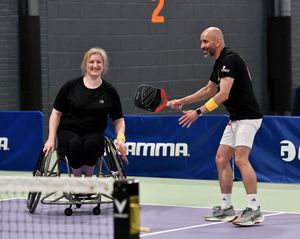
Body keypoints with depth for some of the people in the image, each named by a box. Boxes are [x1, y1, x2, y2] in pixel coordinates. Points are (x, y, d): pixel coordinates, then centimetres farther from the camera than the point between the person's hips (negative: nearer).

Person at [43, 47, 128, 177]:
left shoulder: (109, 91, 3)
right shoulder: (70, 86, 0)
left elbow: (119, 120, 11)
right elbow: (56, 113, 5)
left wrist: (120, 138, -7)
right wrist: (51, 138, -4)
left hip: (94, 133, 1)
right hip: (68, 131, -1)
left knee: (91, 144, -35)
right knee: (74, 144, -36)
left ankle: (89, 178, -11)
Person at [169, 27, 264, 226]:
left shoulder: (230, 59, -16)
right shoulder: (220, 62, 16)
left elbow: (223, 94, -24)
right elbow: (209, 90, 31)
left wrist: (198, 112, -25)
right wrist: (182, 102, 29)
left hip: (248, 116, -10)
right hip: (235, 118, 10)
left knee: (241, 158, -21)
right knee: (221, 159, 8)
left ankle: (254, 209, -22)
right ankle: (226, 208, 14)